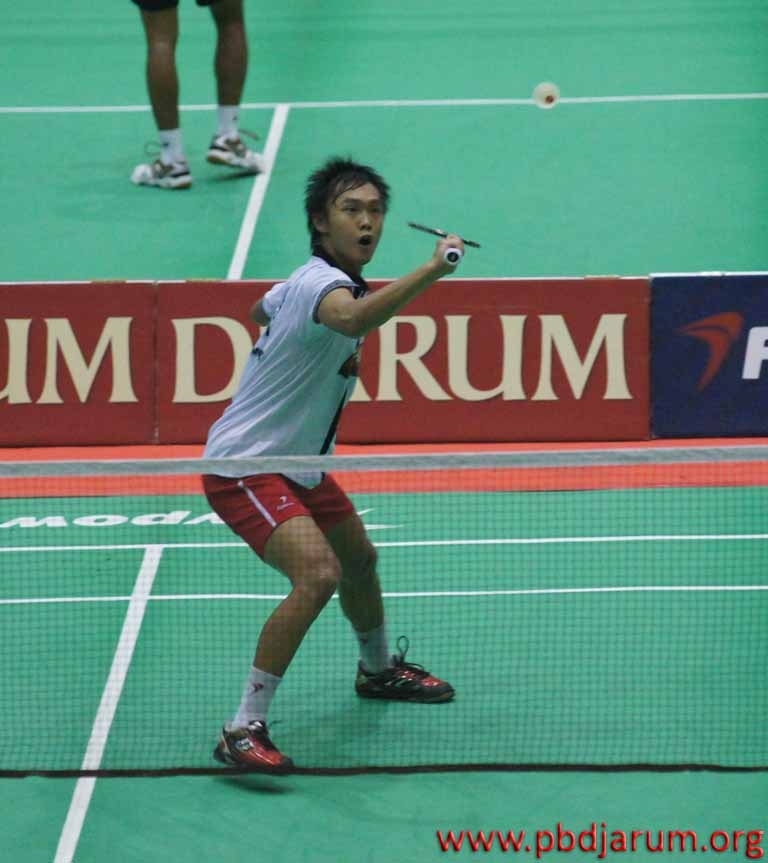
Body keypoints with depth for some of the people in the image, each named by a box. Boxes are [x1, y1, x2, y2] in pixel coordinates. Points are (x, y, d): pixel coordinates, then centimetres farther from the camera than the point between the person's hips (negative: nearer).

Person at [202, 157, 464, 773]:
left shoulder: (302, 283, 5)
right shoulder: (320, 283, -26)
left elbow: (261, 311, 29)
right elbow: (351, 317, -52)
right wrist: (432, 271, -61)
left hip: (297, 466, 11)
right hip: (245, 467, -11)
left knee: (359, 559, 27)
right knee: (317, 574, -29)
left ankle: (378, 669, 56)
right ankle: (244, 729, -25)